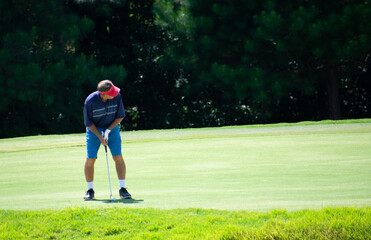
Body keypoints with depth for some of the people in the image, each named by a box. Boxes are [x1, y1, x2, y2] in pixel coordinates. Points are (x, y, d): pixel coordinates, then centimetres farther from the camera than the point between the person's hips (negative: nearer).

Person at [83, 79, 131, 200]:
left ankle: (122, 189, -3)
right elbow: (88, 122, -13)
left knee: (118, 157, -9)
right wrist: (100, 136, -18)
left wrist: (108, 131, -15)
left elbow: (120, 116, -7)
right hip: (94, 130, -2)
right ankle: (90, 190, 8)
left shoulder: (117, 96, -18)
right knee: (90, 160, -6)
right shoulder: (90, 101, -24)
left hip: (112, 128, 2)